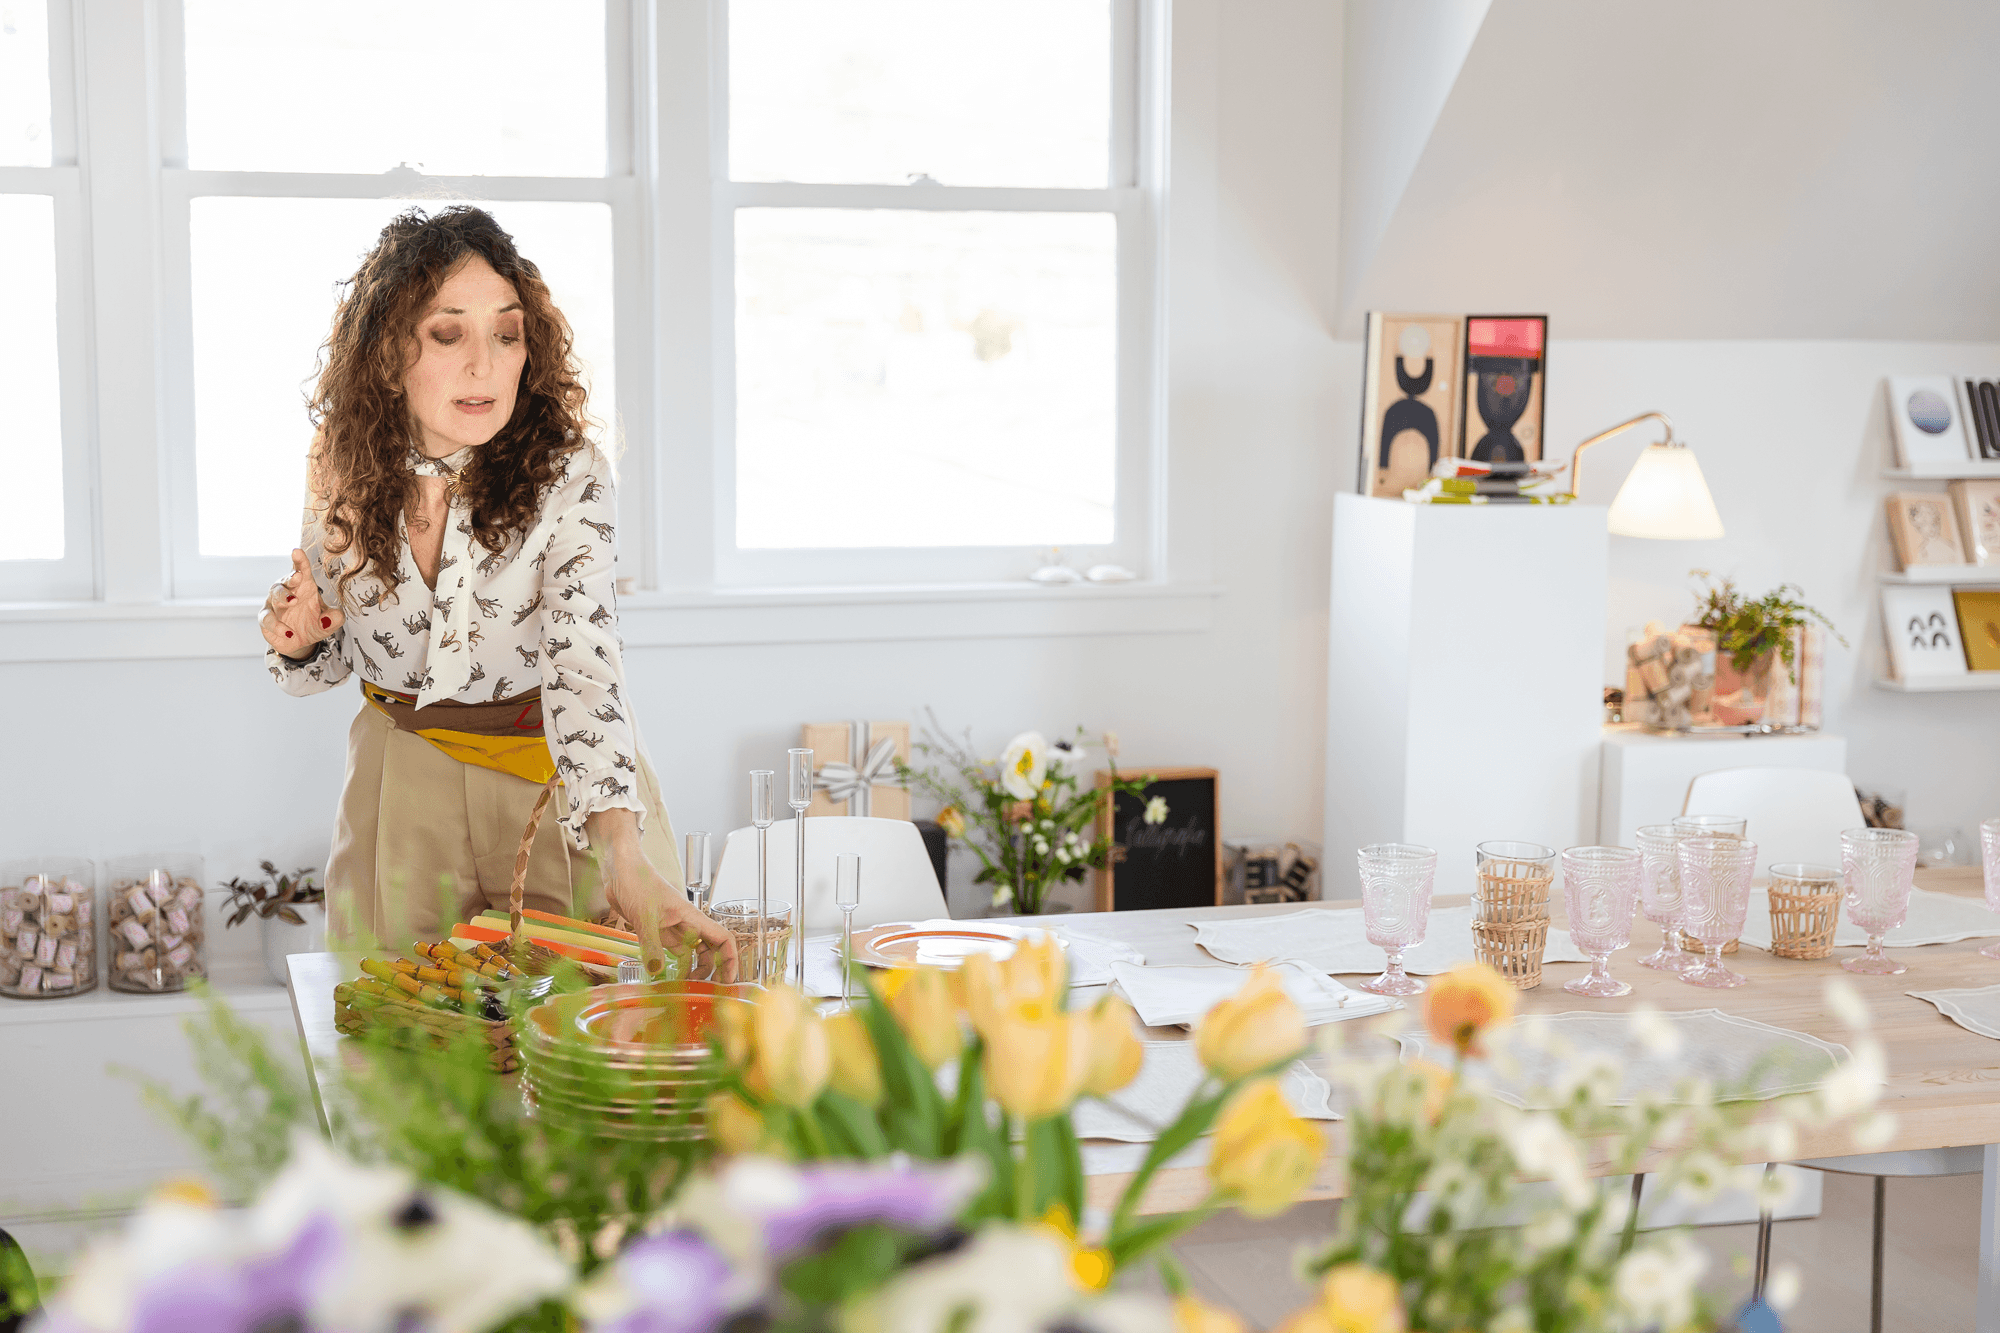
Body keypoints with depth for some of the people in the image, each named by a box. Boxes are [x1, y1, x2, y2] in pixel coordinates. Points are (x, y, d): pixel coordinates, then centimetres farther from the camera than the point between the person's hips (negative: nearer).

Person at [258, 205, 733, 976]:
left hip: (555, 781, -2)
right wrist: (299, 638, -17)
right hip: (404, 789, 3)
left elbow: (583, 663, -34)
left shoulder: (567, 475, -20)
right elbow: (330, 664, 7)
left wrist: (623, 860, -48)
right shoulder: (346, 473, -9)